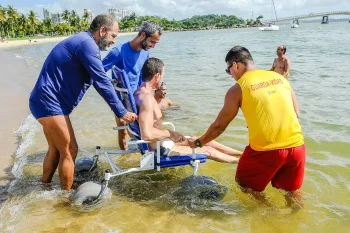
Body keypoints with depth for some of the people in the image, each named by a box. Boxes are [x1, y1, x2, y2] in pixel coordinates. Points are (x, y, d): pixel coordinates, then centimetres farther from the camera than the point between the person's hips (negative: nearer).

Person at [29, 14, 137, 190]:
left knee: (56, 149, 20)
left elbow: (98, 79, 20)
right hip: (50, 103, -10)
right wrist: (121, 112, -12)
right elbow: (102, 82, -18)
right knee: (69, 150, 0)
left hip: (45, 102, 10)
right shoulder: (87, 44, -16)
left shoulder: (81, 42, 18)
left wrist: (120, 108, 21)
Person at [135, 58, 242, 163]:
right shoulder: (147, 97, -27)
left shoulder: (140, 92, 6)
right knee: (208, 150, 4)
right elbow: (147, 134, -35)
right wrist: (170, 133, -18)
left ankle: (240, 153, 31)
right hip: (160, 148, -10)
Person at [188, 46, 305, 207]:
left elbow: (219, 126, 3)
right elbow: (295, 113, 13)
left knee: (245, 184, 22)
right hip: (296, 145, 5)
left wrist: (198, 142, 18)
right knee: (293, 190, 27)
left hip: (266, 149, -5)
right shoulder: (279, 77, 9)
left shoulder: (237, 89, -4)